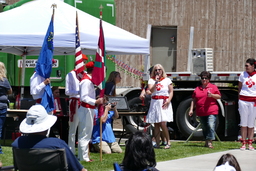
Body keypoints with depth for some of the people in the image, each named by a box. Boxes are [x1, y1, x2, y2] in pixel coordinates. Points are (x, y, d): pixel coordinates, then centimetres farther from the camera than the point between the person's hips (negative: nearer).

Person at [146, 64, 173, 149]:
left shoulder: (167, 80, 6)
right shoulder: (151, 80, 9)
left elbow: (171, 92, 4)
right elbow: (151, 90, -5)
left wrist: (168, 101, -10)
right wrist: (156, 82, -12)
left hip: (164, 103, -3)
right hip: (154, 103, 3)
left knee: (163, 123, -15)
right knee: (156, 124, 2)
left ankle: (168, 142, -6)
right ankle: (157, 143, 5)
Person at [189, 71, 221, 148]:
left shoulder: (213, 87, 6)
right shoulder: (197, 89, 14)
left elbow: (219, 96, 3)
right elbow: (193, 100, 15)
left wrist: (212, 95, -15)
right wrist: (191, 109, 8)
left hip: (211, 111, -4)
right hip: (201, 112, 4)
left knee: (211, 126, -16)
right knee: (204, 127, 10)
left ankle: (210, 142, -17)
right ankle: (206, 141, 21)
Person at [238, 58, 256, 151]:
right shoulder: (243, 74, 5)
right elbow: (239, 87, 10)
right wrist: (239, 99, 2)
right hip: (243, 100, 1)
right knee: (243, 123, 2)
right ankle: (243, 143, 6)